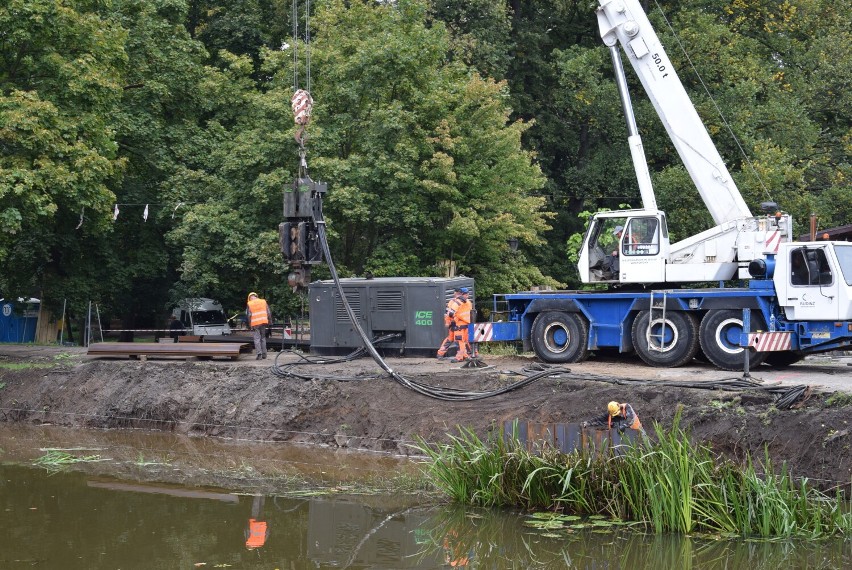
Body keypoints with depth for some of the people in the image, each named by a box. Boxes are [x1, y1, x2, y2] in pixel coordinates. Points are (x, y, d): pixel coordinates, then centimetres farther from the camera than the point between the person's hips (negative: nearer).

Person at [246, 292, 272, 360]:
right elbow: (269, 313, 7)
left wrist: (249, 325, -1)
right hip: (263, 322, 3)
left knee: (257, 339, -1)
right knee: (263, 338, 15)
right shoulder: (264, 301, 8)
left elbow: (248, 315, -5)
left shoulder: (249, 304, -1)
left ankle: (259, 354, -9)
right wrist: (269, 321, 12)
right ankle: (264, 354, 16)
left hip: (255, 324, -3)